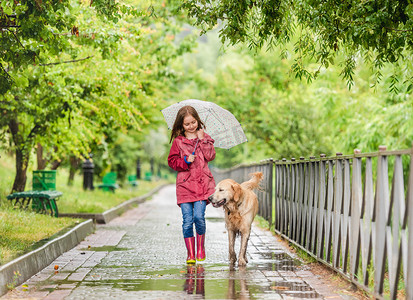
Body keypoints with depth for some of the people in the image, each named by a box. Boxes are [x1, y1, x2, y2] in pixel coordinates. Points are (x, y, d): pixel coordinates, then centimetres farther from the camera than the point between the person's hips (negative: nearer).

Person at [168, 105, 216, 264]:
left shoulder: (204, 138, 11)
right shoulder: (178, 141, 8)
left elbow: (210, 156, -1)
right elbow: (172, 161, 7)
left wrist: (202, 139, -6)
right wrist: (185, 161, -9)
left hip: (202, 184, 0)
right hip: (184, 184, 0)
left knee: (199, 216, -12)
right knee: (187, 220, -5)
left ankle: (201, 247, 10)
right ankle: (190, 254, 5)